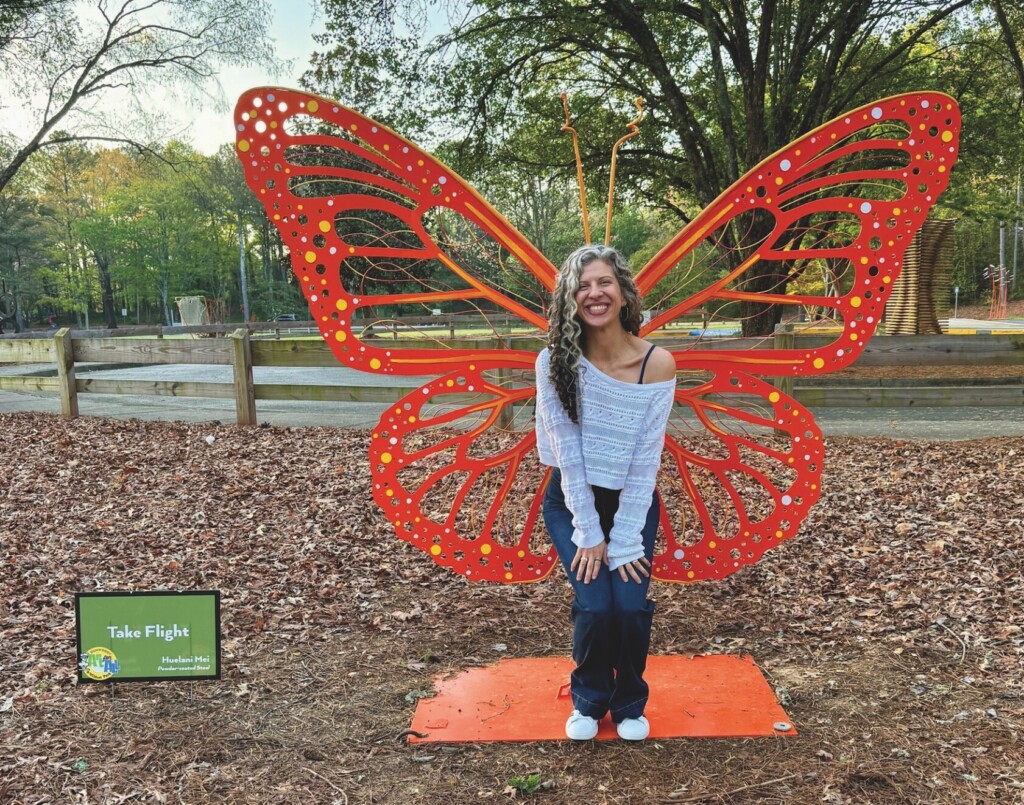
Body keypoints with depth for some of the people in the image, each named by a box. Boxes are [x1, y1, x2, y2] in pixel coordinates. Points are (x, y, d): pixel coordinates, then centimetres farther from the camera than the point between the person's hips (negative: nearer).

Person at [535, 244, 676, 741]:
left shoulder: (658, 364, -16)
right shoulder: (555, 361, -16)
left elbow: (645, 462, -16)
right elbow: (567, 452, -16)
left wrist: (623, 542, -16)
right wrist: (589, 534, -15)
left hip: (633, 503, 0)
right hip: (572, 502, 0)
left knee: (631, 606, -14)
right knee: (595, 606, -14)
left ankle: (629, 703, 18)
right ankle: (588, 701, 17)